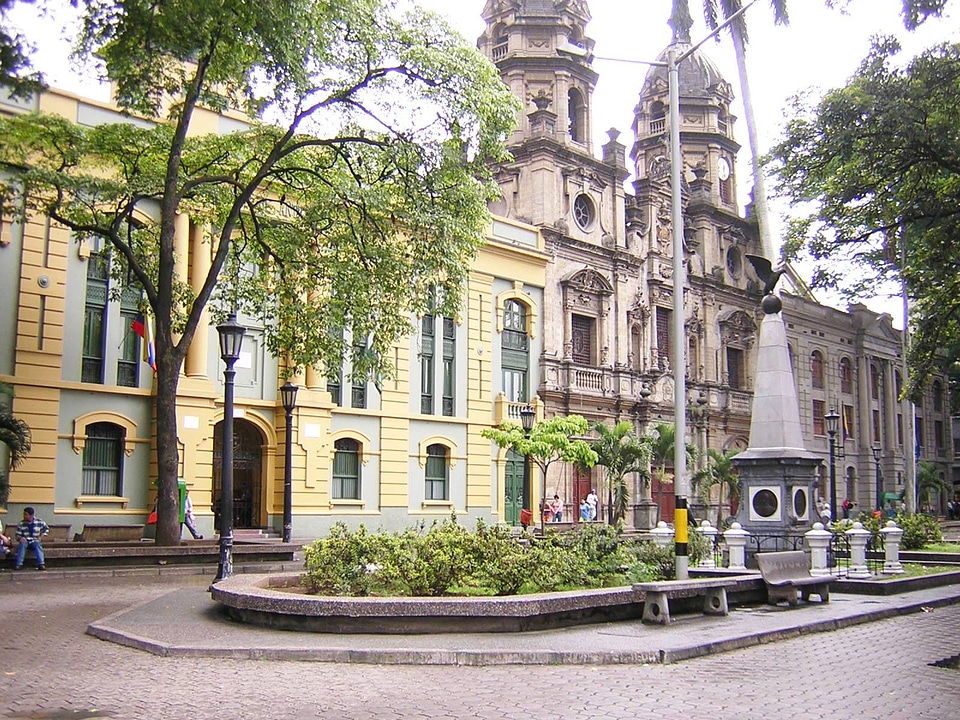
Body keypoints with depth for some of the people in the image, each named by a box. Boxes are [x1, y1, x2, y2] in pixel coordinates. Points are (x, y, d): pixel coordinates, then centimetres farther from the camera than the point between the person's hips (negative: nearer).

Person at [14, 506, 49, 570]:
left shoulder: (39, 522, 0)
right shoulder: (21, 523, 0)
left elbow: (46, 529, 15)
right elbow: (17, 535, 5)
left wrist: (40, 537, 2)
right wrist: (20, 538, -18)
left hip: (35, 541, -1)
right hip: (25, 540, 1)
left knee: (37, 544, -34)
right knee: (22, 544, -34)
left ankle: (41, 564, -43)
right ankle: (18, 564, -37)